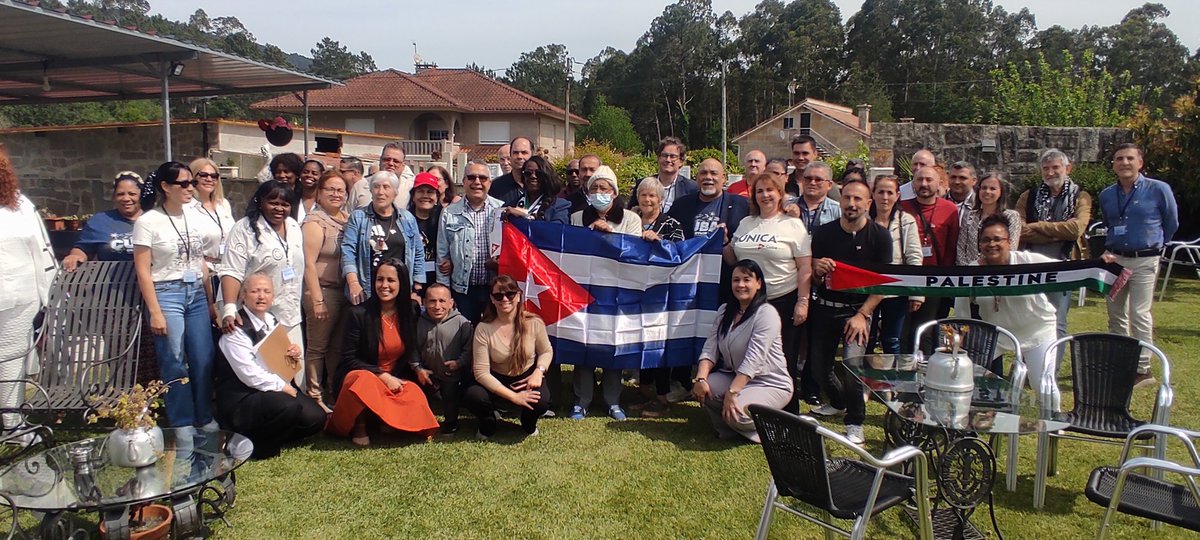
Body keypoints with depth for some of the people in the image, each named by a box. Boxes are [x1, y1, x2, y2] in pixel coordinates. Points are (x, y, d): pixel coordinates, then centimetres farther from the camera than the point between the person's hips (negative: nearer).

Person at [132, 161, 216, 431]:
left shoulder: (194, 216, 9)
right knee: (174, 364, 0)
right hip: (166, 294, -5)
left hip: (197, 294, 5)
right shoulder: (148, 221, -7)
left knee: (204, 360, 4)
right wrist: (155, 312, -12)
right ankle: (182, 425, 13)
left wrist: (210, 301, 13)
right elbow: (143, 271, -7)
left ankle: (205, 419, 18)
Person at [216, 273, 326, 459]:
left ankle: (268, 437, 8)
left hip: (275, 390, 8)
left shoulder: (272, 322, 11)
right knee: (290, 406, -34)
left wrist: (293, 355, -2)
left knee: (316, 417, -13)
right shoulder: (236, 328, -13)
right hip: (241, 397, -8)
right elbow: (249, 374, -19)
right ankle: (254, 446, -9)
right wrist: (283, 386, -14)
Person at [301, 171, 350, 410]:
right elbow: (309, 263, -13)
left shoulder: (348, 219, 12)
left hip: (346, 292, 6)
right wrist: (317, 299, -17)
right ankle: (314, 397, 11)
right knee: (317, 348, 2)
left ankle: (333, 394, 24)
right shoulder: (315, 222, -7)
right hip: (324, 291, -6)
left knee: (338, 347, 13)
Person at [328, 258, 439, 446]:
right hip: (361, 374, -3)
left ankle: (381, 420, 2)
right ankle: (359, 426, -11)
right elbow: (349, 359, -10)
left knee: (416, 400, -30)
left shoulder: (410, 315, 1)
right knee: (366, 382, -40)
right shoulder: (358, 314, -11)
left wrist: (393, 379, -7)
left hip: (395, 379, 3)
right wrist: (383, 376, -19)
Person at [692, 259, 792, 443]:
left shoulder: (767, 314, -17)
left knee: (737, 413, -31)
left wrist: (731, 393, -32)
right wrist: (701, 378, -22)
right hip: (735, 377, 6)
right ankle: (728, 429, 6)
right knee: (702, 390, -20)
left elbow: (753, 360, -26)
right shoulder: (724, 311, 3)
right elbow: (710, 350, -4)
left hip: (771, 385, -6)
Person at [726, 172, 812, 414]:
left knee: (784, 361, 3)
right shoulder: (746, 223, 11)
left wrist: (802, 301, -13)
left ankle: (789, 414, 16)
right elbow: (732, 258, 21)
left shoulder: (793, 225, -3)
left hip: (783, 301, -4)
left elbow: (805, 268, -7)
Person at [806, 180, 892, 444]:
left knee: (853, 362, -21)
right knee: (818, 363, 7)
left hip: (858, 309, -3)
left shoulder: (880, 236, -7)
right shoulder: (823, 233, 0)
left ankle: (855, 422, 1)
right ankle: (837, 402, 39)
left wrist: (862, 315, -16)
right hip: (825, 306, 3)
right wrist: (818, 269, -18)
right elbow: (812, 276, 6)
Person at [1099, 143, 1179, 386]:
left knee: (1139, 314, -7)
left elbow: (1171, 224, 6)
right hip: (1115, 259, 5)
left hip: (1144, 261, -5)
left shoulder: (1159, 189, -6)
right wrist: (1108, 250, 12)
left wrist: (1153, 247, 13)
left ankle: (1143, 369, 0)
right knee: (1116, 315, 10)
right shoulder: (1106, 195, 6)